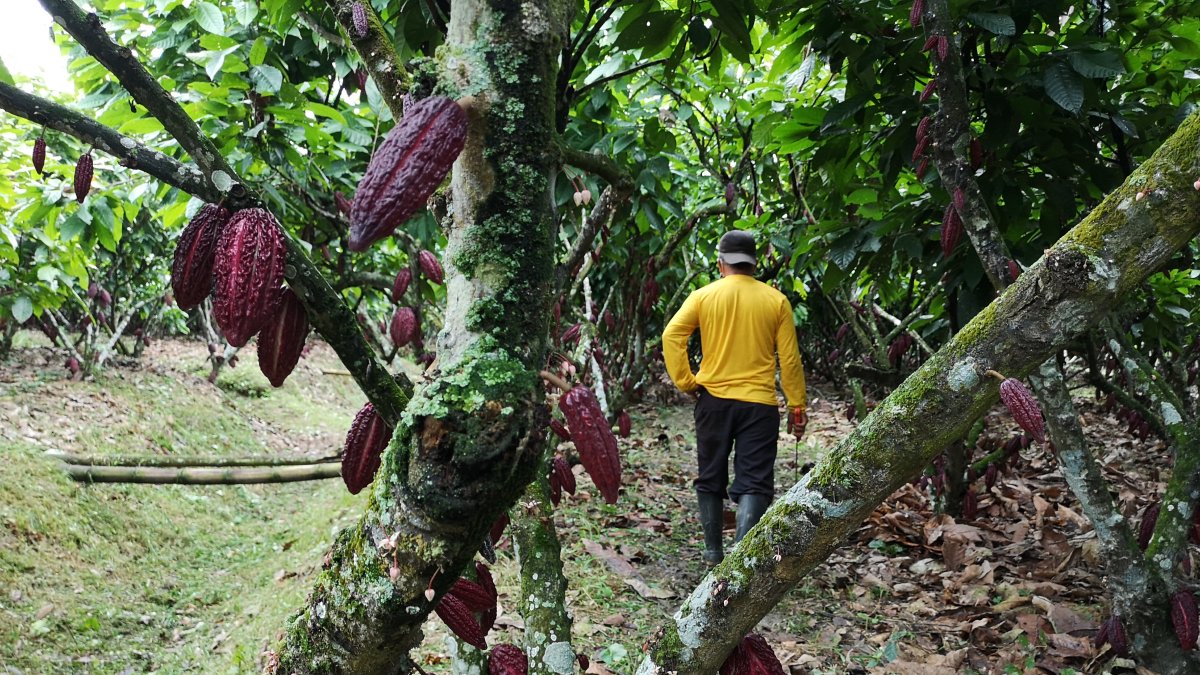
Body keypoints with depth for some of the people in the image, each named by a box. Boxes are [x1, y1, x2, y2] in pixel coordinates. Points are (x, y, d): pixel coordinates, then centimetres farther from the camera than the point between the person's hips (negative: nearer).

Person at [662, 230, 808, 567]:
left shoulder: (704, 296, -1)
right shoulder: (776, 301, 0)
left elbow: (671, 335, -11)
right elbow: (790, 359, 0)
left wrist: (685, 382, -3)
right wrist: (797, 406, 7)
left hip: (713, 400, 1)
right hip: (759, 403, -1)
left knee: (711, 479, 16)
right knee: (753, 484, -1)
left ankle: (713, 551, 24)